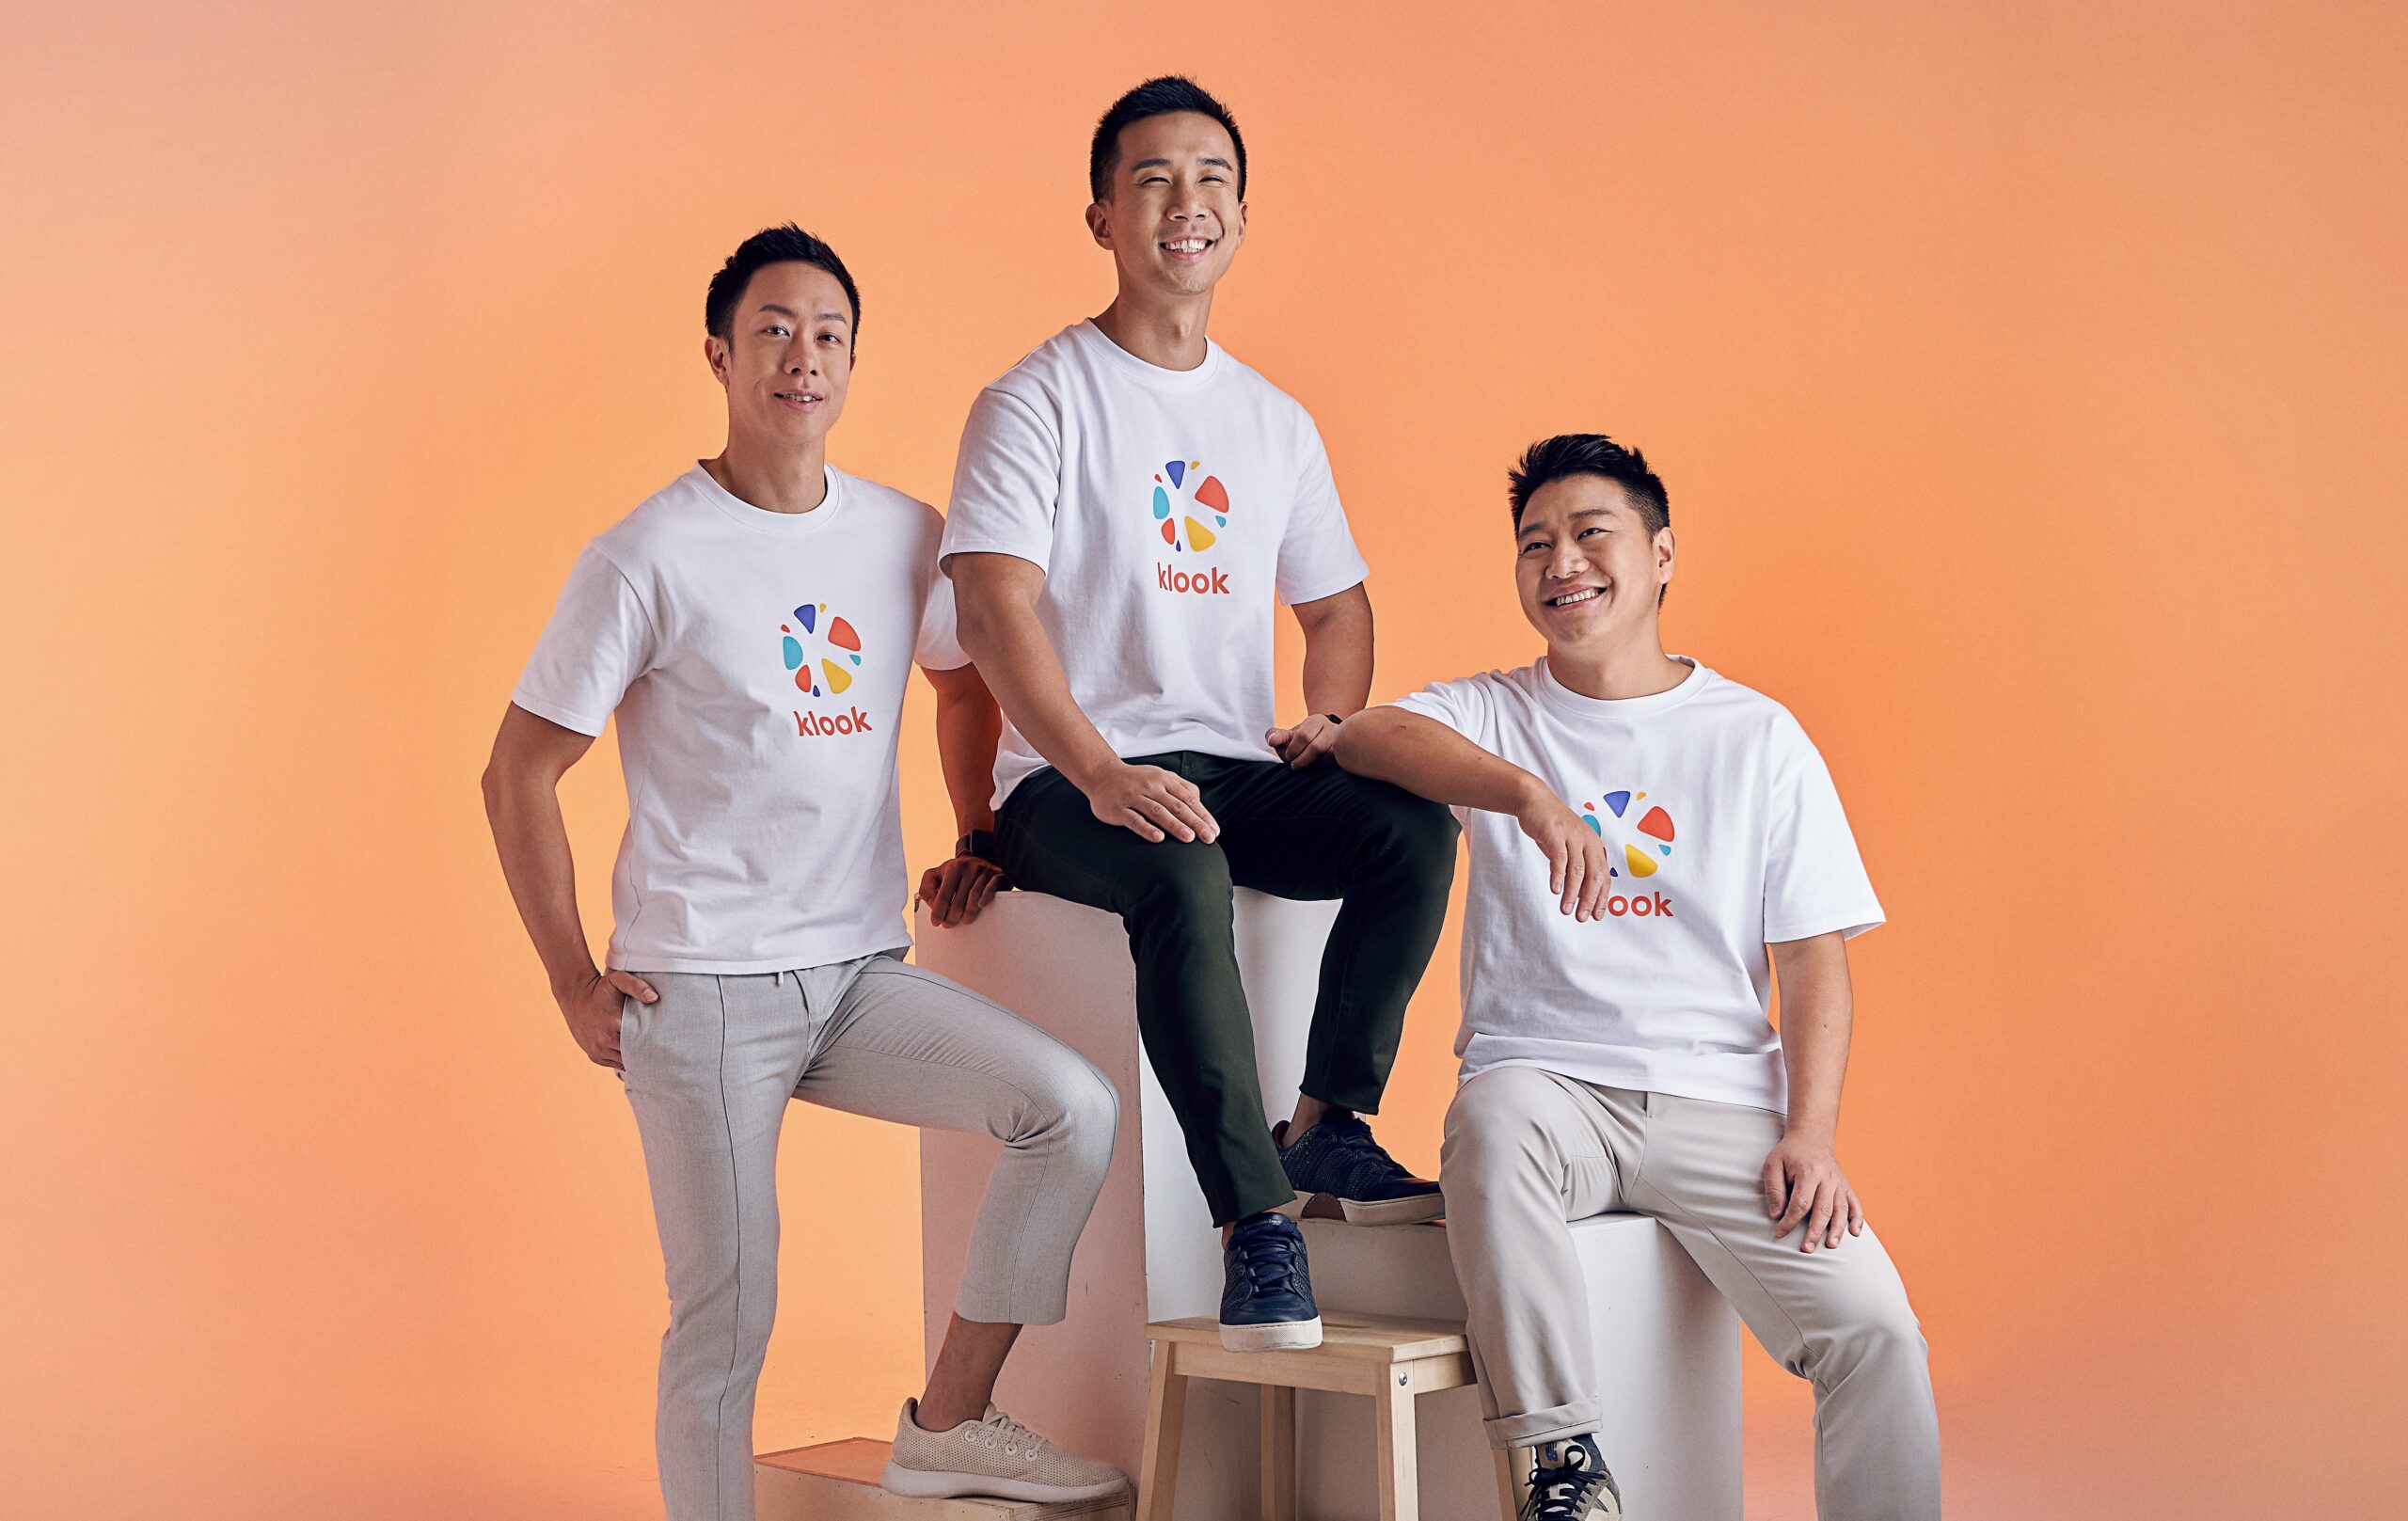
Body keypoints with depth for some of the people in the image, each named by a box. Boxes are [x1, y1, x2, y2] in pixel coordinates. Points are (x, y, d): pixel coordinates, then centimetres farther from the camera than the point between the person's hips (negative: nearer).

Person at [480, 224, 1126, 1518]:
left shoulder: (905, 536, 7)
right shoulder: (647, 559, -7)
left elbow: (966, 683, 27)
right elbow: (518, 778, -4)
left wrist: (978, 844, 16)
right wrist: (575, 986, -5)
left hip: (862, 974, 5)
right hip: (700, 987, -4)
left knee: (1075, 1108, -14)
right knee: (725, 1317, -3)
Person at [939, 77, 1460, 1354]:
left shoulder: (1276, 422, 18)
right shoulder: (1039, 400, -1)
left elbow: (1336, 603, 25)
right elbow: (995, 609, -14)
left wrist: (1330, 716, 1)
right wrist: (1104, 774, -29)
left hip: (1237, 771, 5)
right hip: (1071, 783, -5)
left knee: (1413, 824, -22)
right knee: (1182, 874, -37)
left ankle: (1327, 1130, -11)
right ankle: (1255, 1221, -33)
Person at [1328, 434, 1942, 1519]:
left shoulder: (1759, 738, 12)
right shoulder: (1490, 717, 11)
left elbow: (1816, 960, 8)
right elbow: (1365, 736, -12)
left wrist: (1810, 1135, -7)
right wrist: (1532, 796, -27)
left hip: (1720, 1100, 1)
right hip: (1545, 1075, -1)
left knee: (1875, 1330, -20)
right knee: (1493, 1126, -36)